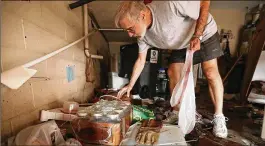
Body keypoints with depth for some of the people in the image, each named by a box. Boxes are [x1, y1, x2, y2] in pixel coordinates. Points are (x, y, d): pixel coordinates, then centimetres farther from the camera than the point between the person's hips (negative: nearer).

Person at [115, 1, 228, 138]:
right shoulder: (143, 35, -18)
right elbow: (140, 60, -7)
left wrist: (197, 36, -34)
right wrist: (130, 85, -5)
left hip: (205, 33, -4)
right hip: (181, 43, 5)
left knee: (210, 73, -13)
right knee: (172, 74, -6)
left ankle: (219, 117, 2)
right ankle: (177, 113, 9)